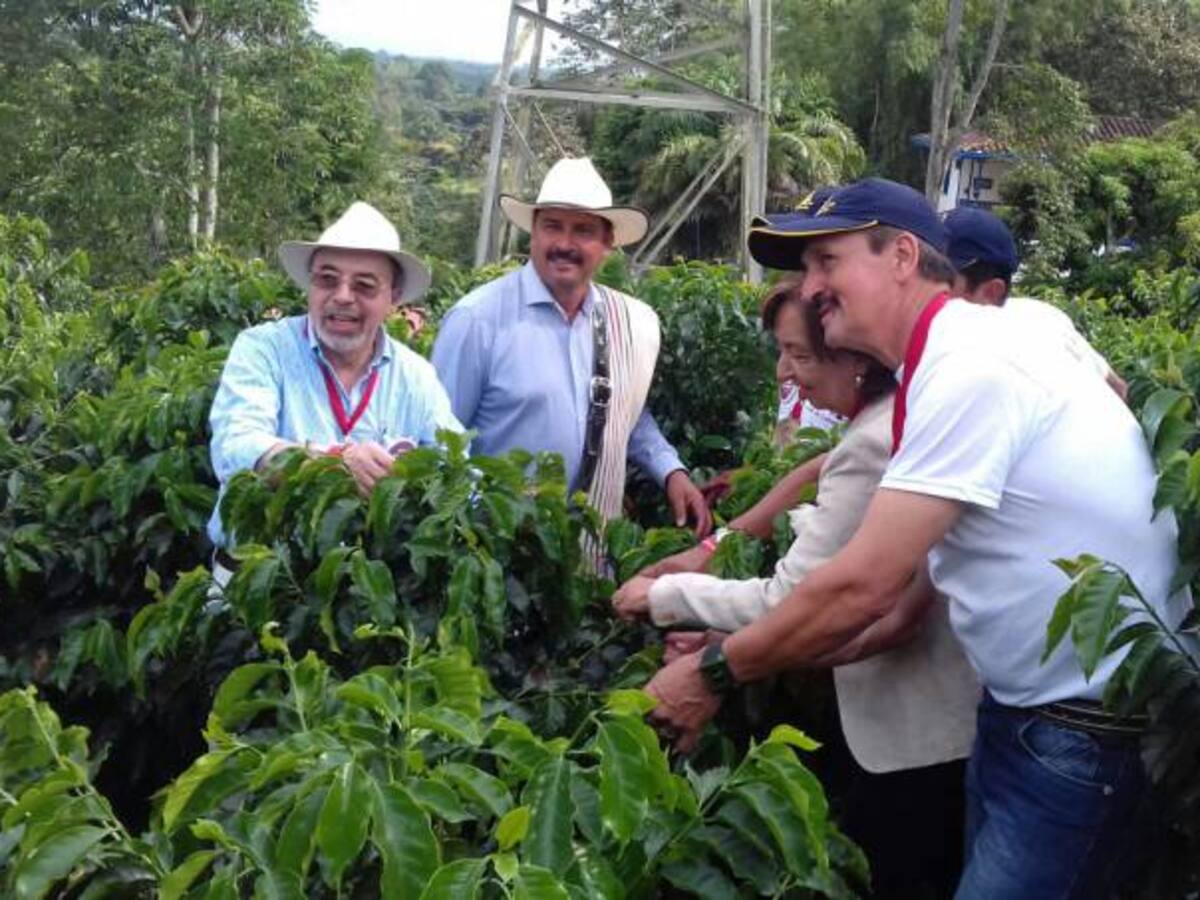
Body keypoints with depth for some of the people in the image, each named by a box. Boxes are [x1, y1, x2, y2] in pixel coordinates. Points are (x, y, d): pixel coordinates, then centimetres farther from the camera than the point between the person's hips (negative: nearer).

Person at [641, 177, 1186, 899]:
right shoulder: (958, 352, 8)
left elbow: (863, 588, -24)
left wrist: (715, 674, -11)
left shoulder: (969, 368, -23)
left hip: (1090, 727, -9)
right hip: (1030, 708, 9)